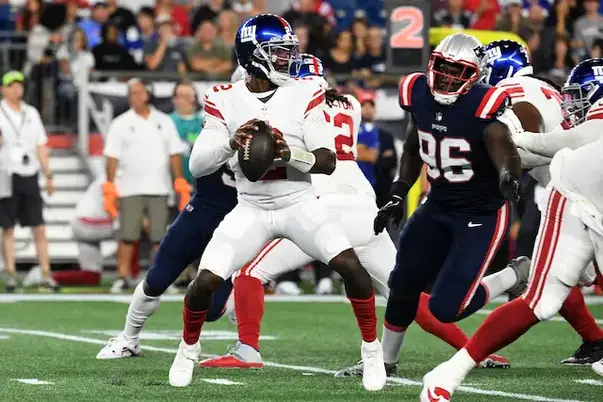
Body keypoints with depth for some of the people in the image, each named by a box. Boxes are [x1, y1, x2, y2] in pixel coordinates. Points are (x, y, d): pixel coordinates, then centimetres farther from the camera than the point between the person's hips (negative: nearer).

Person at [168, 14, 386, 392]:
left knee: (351, 266, -21)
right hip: (251, 209, 1)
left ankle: (372, 350, -2)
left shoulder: (305, 94, -8)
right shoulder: (225, 100, -6)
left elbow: (328, 161, -11)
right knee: (205, 280, -11)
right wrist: (231, 143, -29)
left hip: (300, 204, -1)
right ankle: (188, 350, 18)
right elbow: (197, 165, -10)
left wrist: (290, 153, -31)